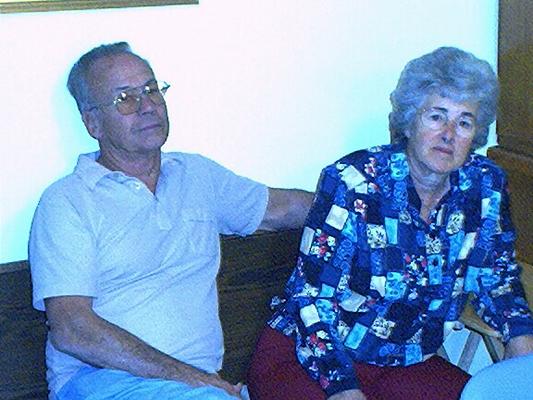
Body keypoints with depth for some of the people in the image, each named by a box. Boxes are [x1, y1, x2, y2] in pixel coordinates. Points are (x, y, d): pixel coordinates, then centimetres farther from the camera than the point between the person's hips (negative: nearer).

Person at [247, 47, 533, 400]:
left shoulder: (486, 185, 0)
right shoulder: (352, 182, -17)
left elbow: (498, 276, 16)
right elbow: (313, 294, -16)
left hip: (408, 365, 5)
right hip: (309, 356, -4)